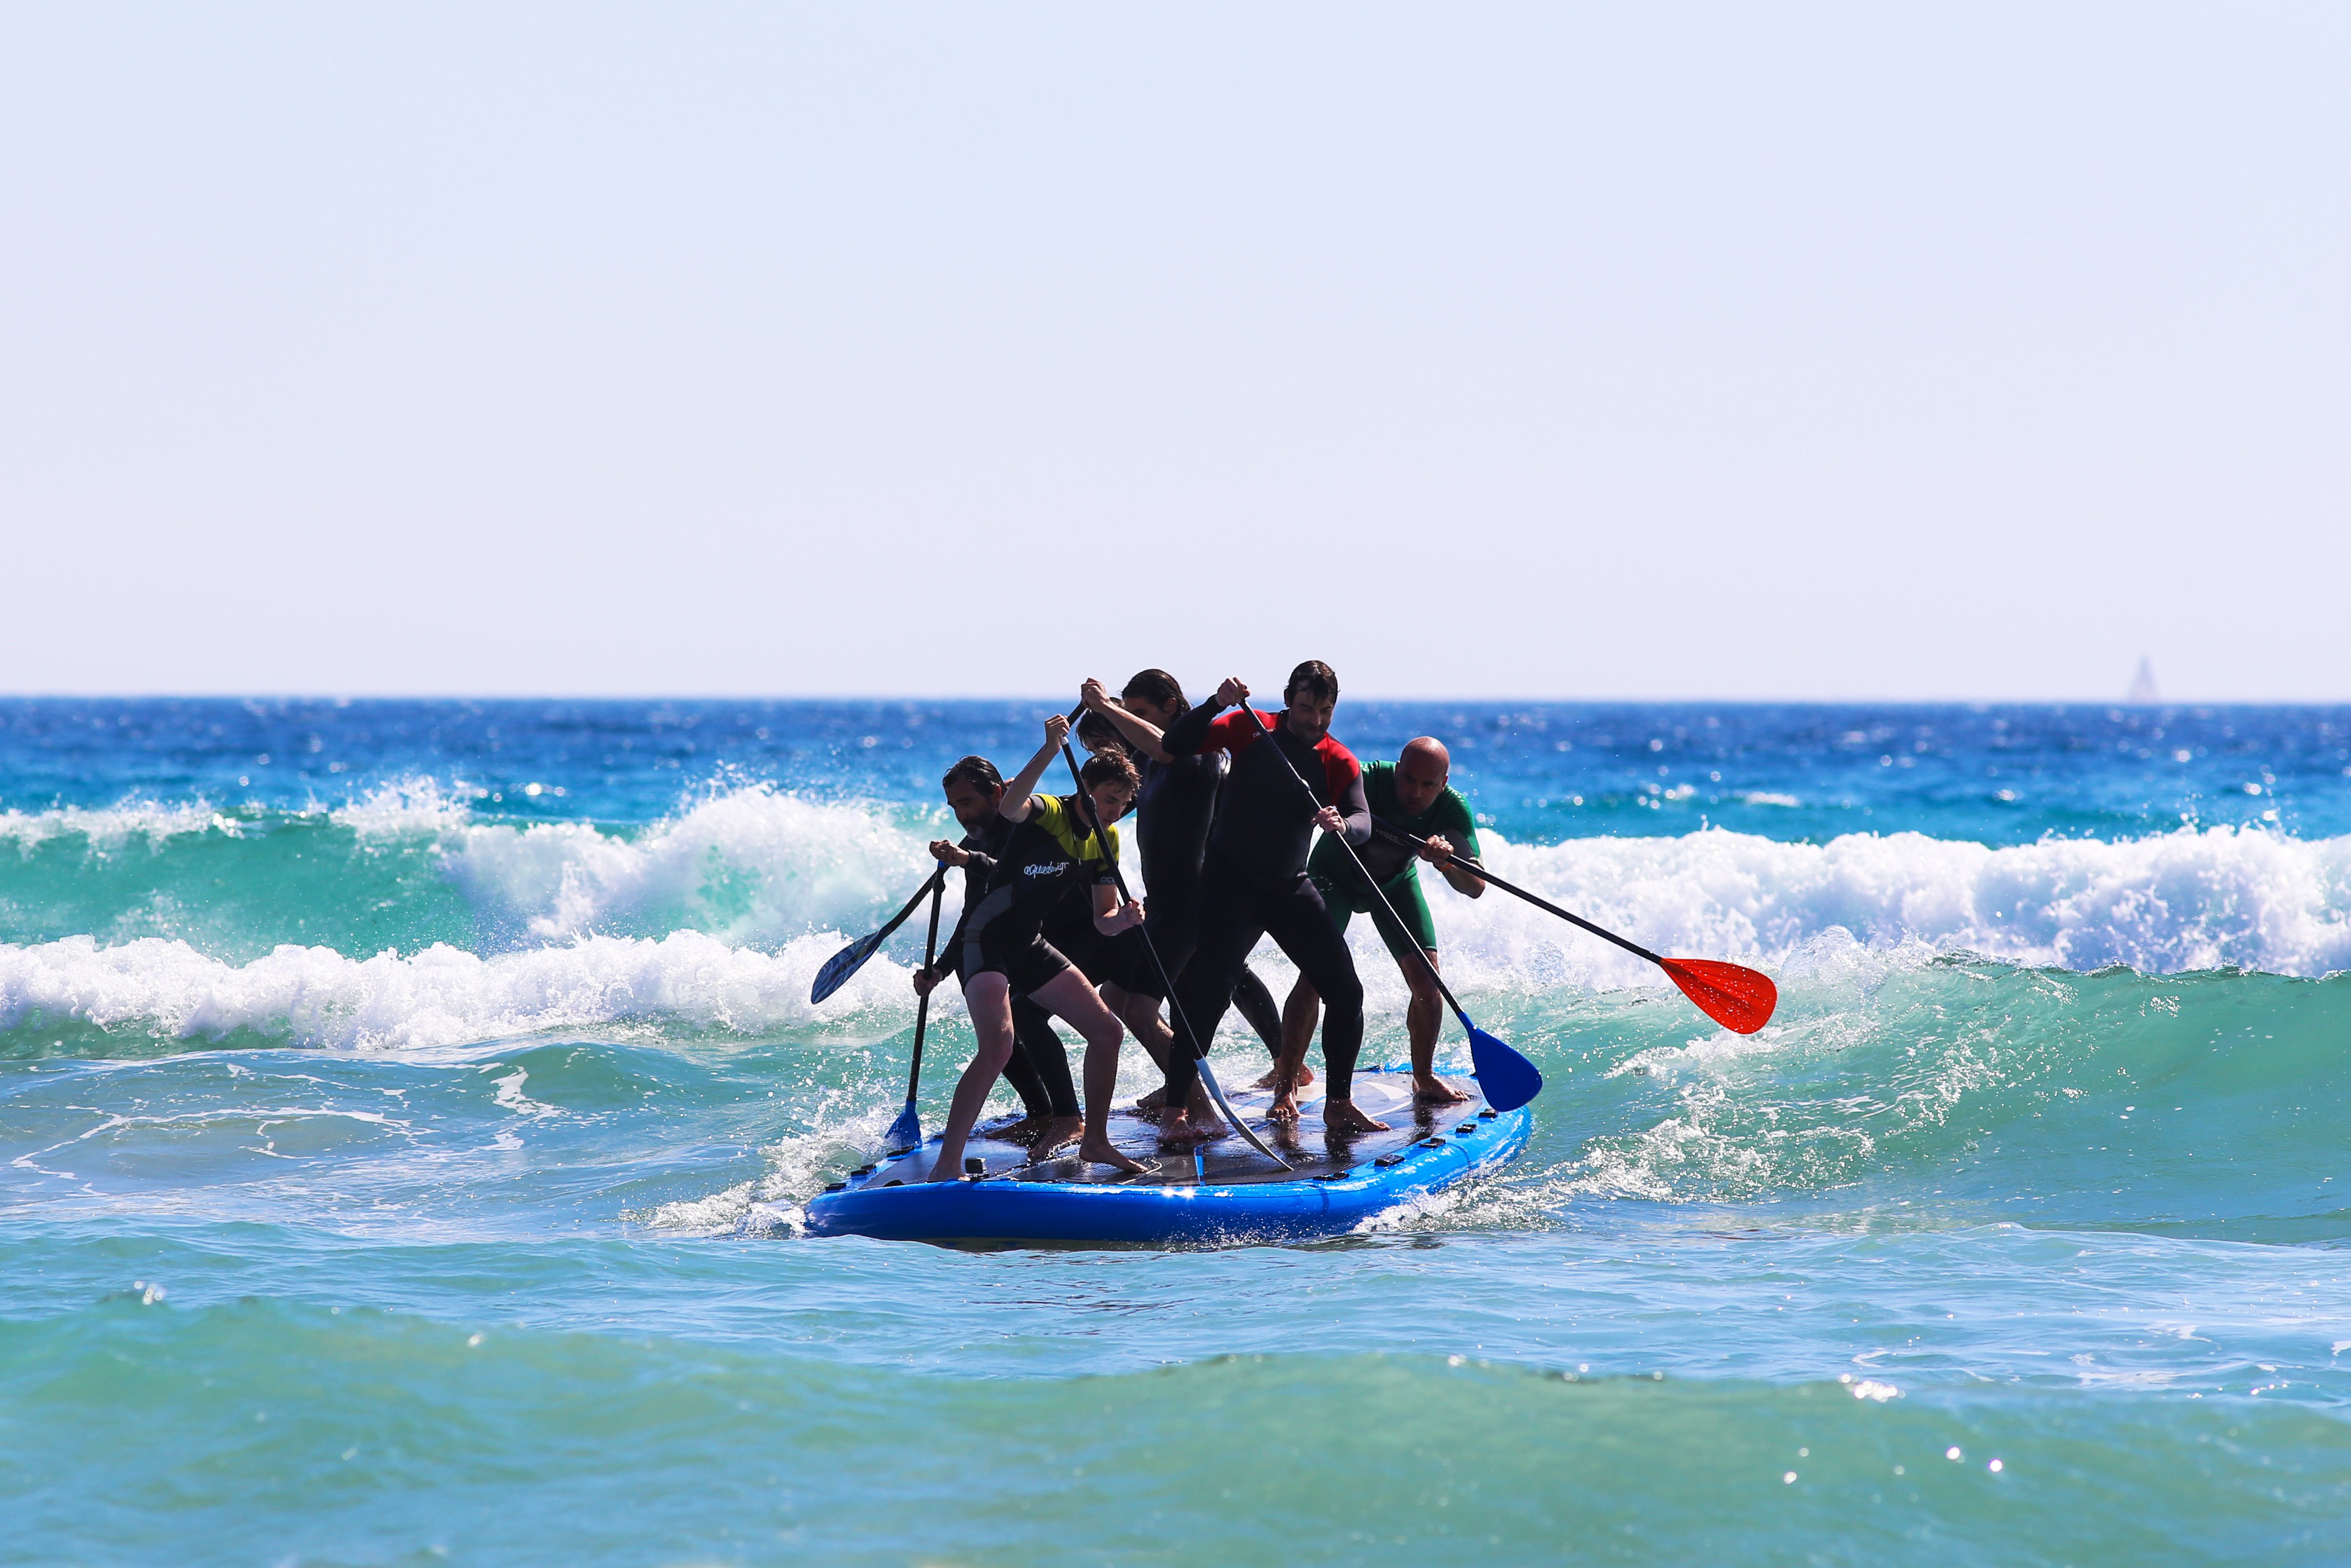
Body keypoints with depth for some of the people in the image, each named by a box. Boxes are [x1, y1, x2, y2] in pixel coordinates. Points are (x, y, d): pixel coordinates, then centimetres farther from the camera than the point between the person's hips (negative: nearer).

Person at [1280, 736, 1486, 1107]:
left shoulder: (1452, 809, -26)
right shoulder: (1370, 780, -35)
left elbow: (1475, 888, -29)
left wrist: (1447, 863, -50)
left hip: (1395, 883, 3)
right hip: (1334, 877, -3)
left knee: (1427, 983, -6)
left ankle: (1424, 1077, 18)